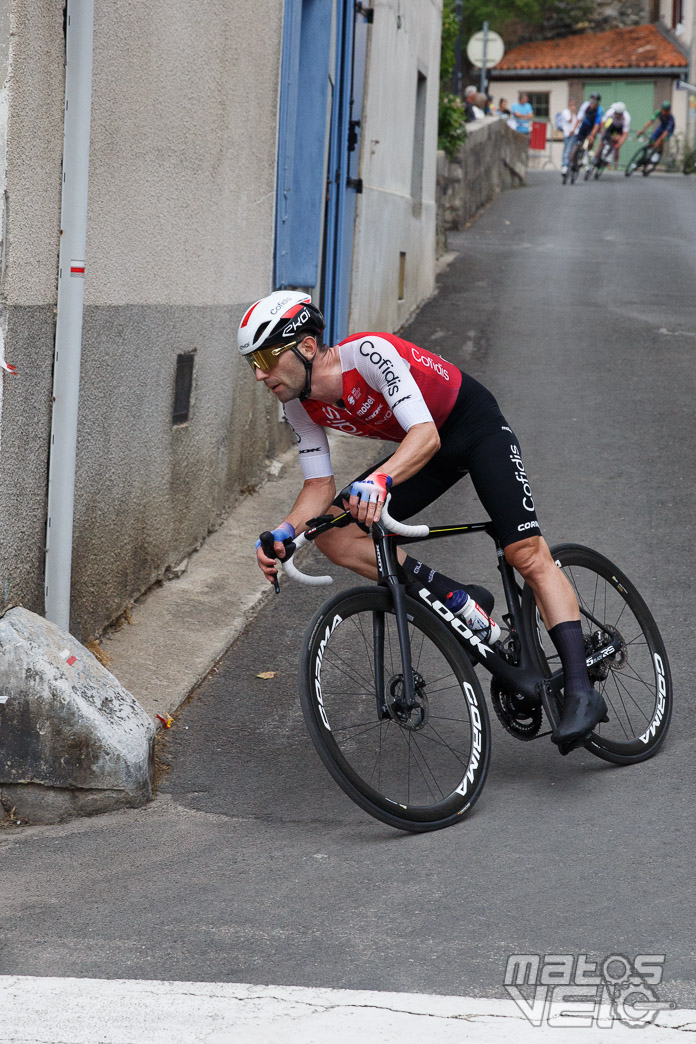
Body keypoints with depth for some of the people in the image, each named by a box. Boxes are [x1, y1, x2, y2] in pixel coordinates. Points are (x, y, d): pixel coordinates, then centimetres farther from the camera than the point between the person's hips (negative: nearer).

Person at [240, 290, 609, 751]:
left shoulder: (368, 352, -33)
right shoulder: (299, 406, -11)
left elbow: (426, 435, -41)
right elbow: (320, 485, -6)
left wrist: (381, 479, -59)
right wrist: (283, 531, -25)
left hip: (475, 425, -7)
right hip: (424, 451, 7)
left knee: (528, 554, -19)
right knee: (331, 533, -12)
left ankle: (582, 690, -17)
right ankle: (460, 602, -11)